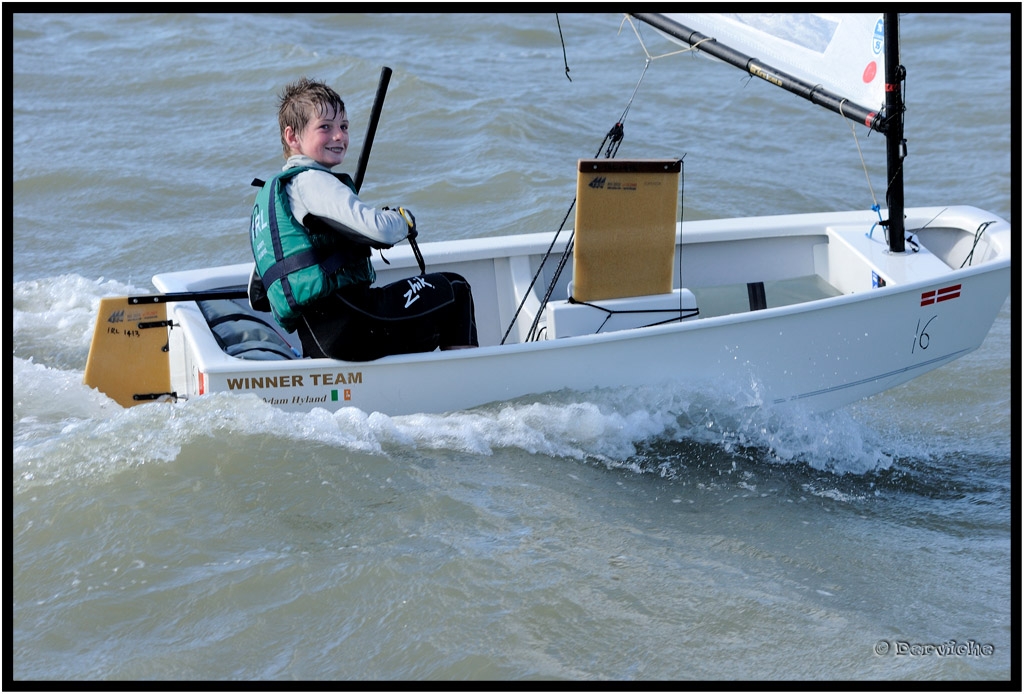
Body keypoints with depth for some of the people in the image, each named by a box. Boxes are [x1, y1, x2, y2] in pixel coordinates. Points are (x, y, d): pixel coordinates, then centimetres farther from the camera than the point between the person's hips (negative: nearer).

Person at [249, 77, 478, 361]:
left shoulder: (273, 188, 20)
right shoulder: (312, 181, -11)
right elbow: (381, 230, -22)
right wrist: (405, 219, 3)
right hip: (346, 324, -10)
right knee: (455, 290, 5)